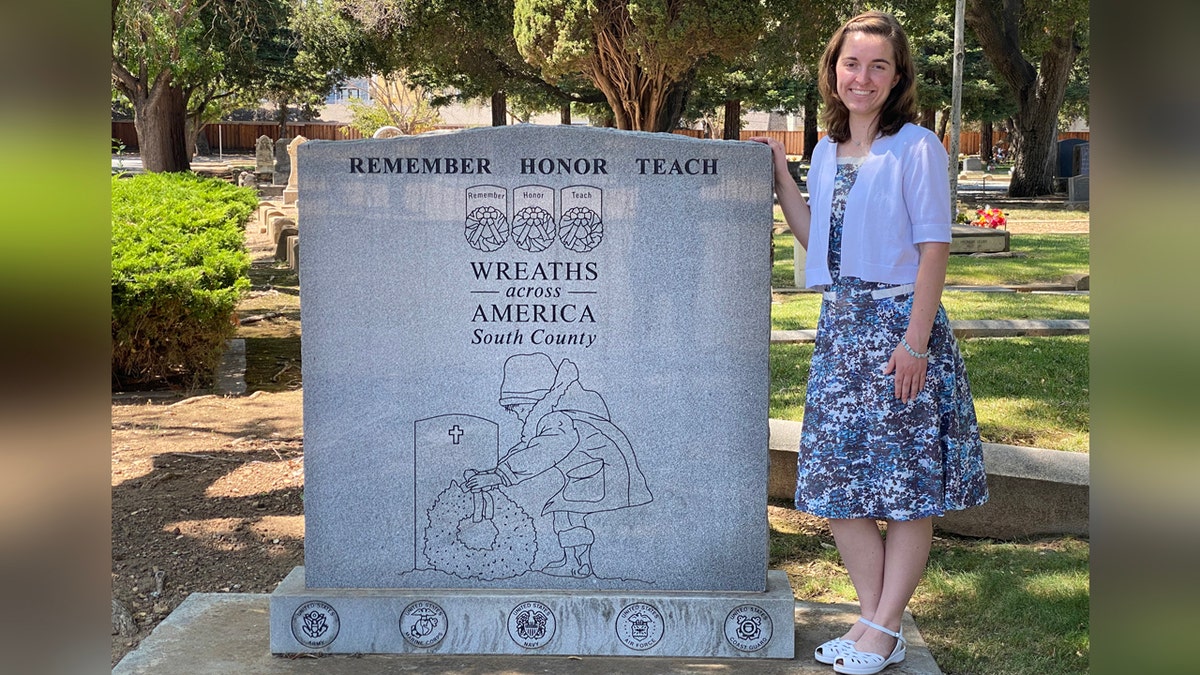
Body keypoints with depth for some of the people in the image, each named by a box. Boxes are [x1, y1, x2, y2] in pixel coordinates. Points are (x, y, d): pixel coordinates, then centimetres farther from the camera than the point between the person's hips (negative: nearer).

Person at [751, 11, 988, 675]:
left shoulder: (916, 148, -7)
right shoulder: (827, 151, 12)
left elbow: (934, 246, -10)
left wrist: (915, 340, -17)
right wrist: (780, 179, 9)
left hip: (900, 322, -6)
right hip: (840, 325, 7)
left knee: (908, 485, 1)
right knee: (836, 477, 7)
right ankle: (872, 618, 19)